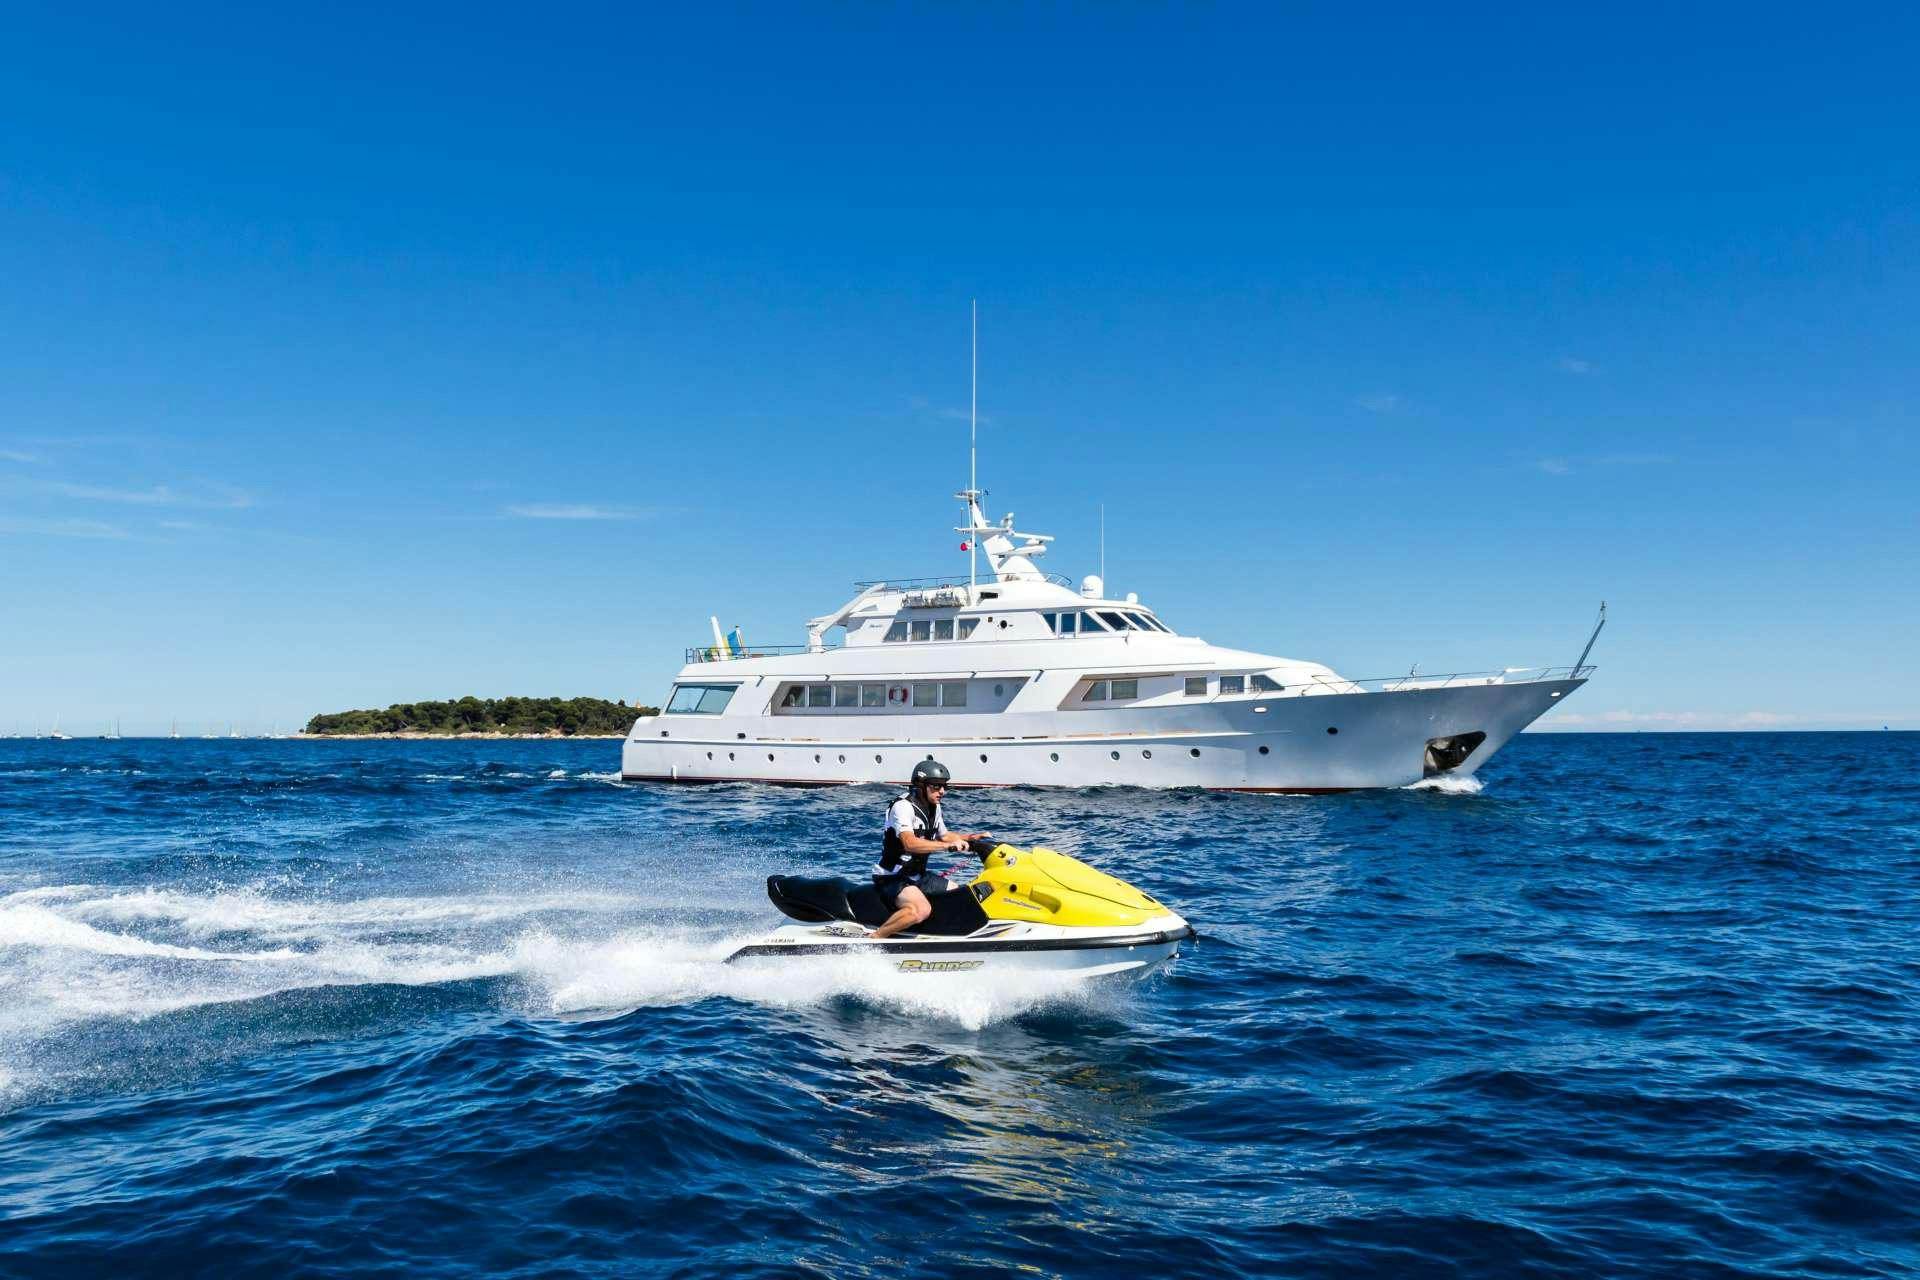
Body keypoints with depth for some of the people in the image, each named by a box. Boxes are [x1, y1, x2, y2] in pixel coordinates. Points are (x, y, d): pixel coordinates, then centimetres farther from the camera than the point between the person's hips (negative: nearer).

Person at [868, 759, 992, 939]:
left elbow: (943, 835, 25)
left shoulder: (934, 807, 8)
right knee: (922, 909, -34)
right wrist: (949, 845, -43)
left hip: (918, 875, 9)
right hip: (892, 877, -9)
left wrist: (969, 837, 9)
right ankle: (873, 938, -23)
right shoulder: (903, 806, -21)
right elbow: (909, 843, -37)